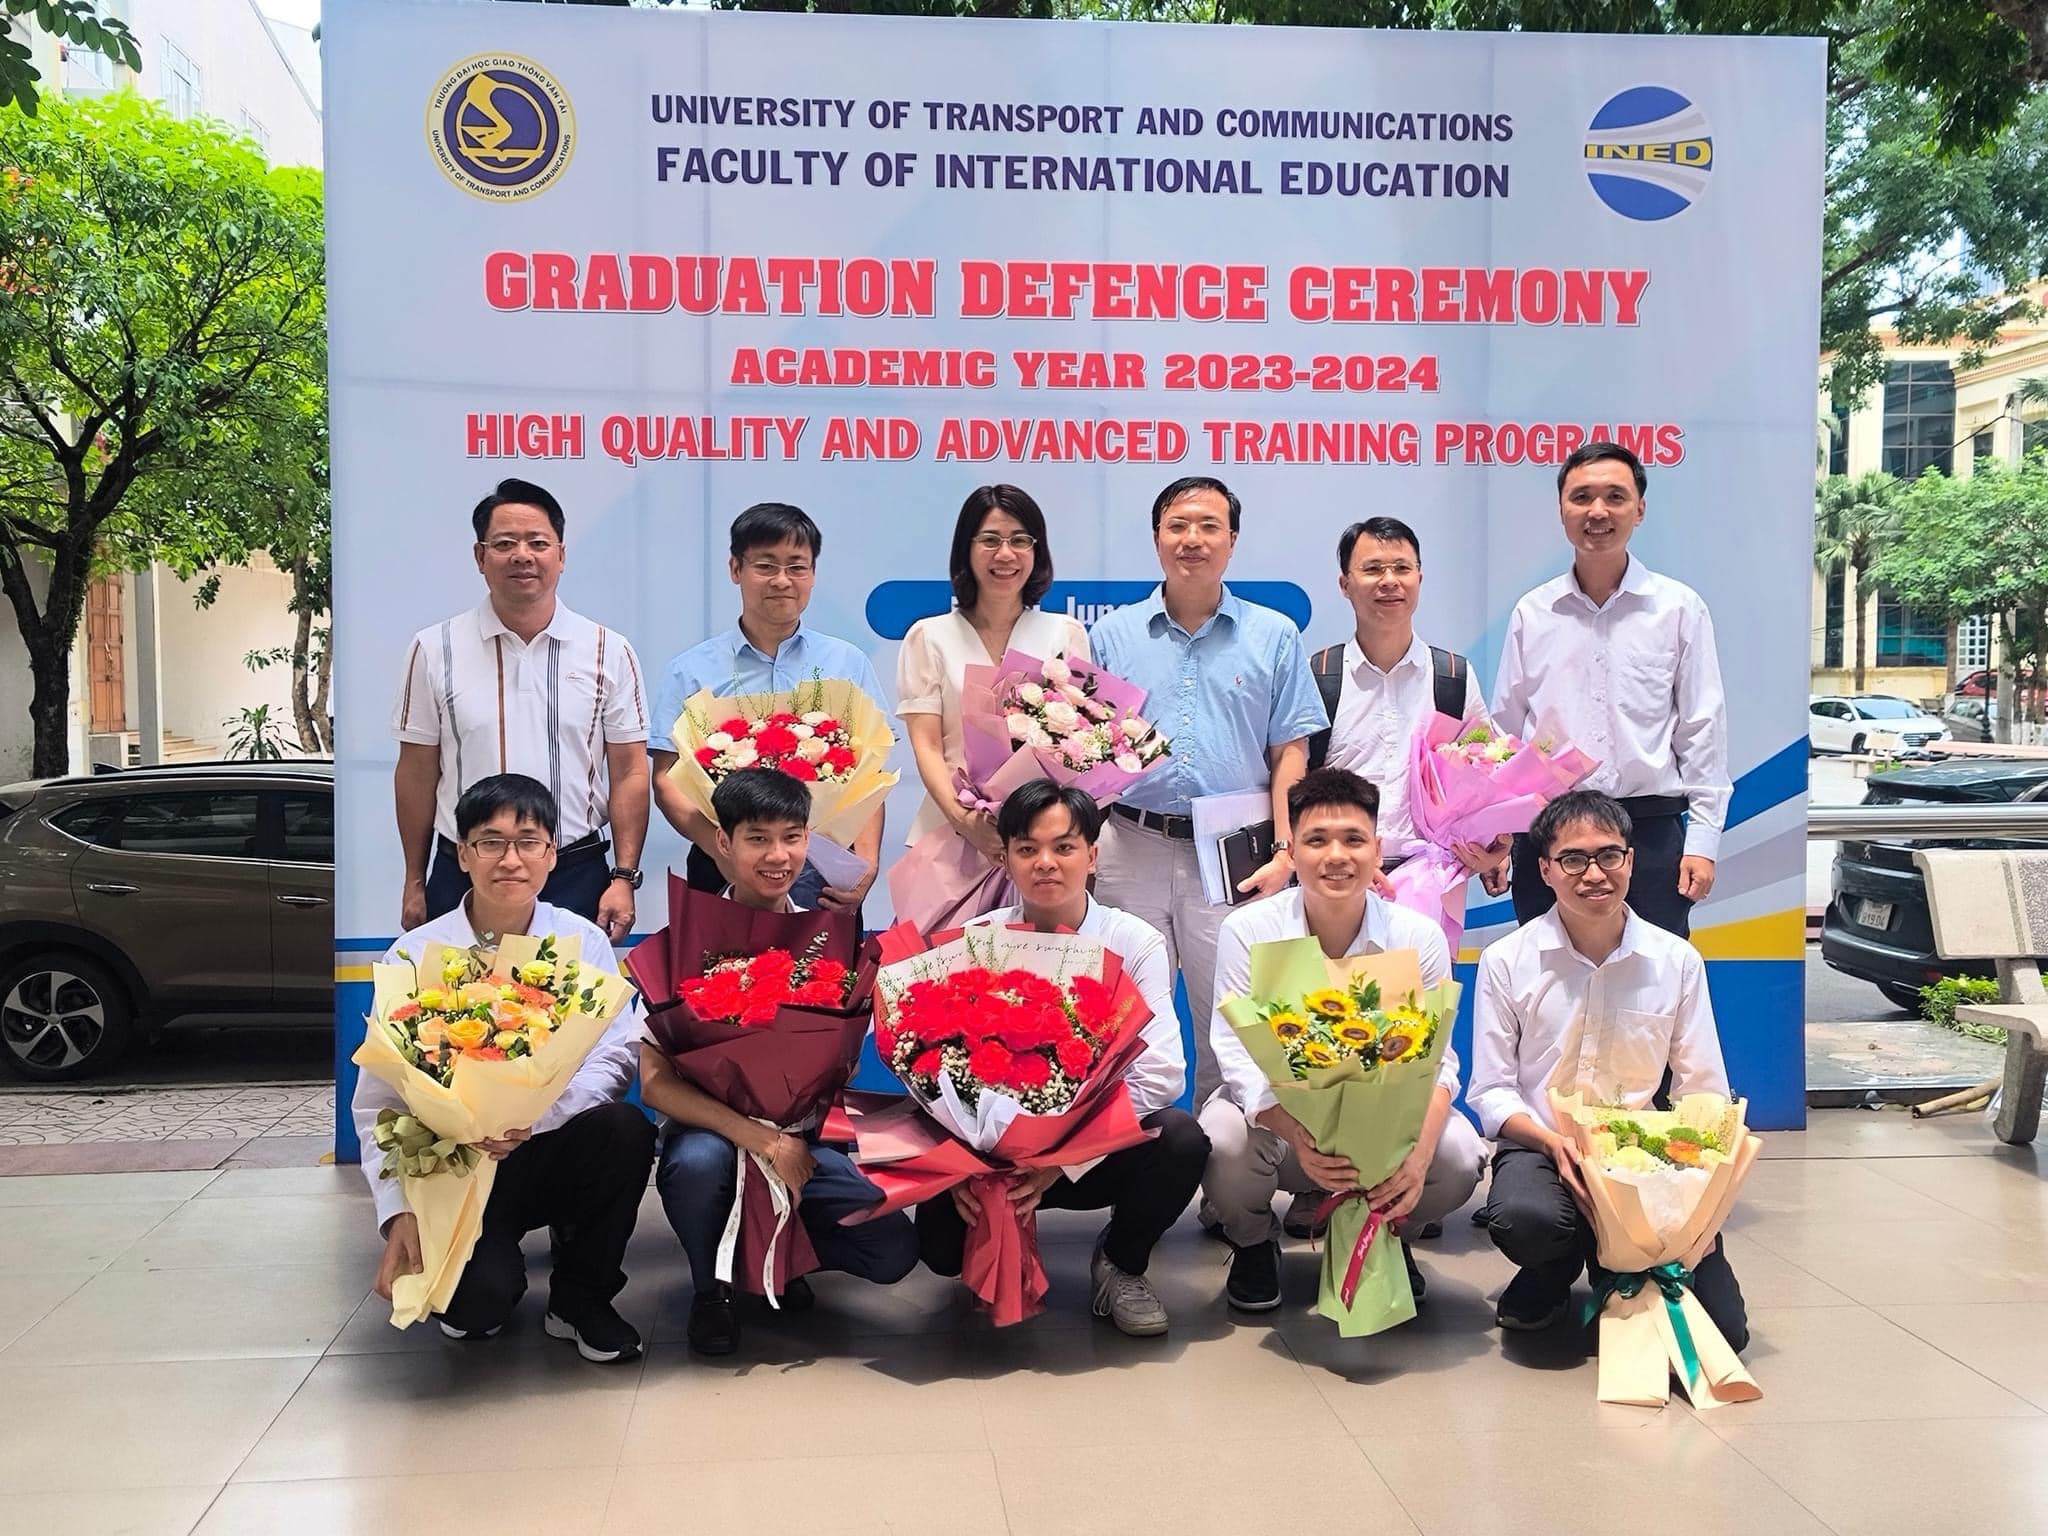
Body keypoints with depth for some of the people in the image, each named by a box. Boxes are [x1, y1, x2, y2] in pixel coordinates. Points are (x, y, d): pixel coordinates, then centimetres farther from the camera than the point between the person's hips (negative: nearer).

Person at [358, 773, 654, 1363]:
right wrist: (399, 1214, -21)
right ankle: (480, 1301, 14)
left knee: (626, 1130, -30)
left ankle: (581, 1299, -3)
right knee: (477, 1298, -29)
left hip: (551, 1154, 2)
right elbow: (378, 1104, -7)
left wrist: (535, 1114, -33)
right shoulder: (414, 956, -6)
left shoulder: (582, 942, -4)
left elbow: (614, 1059, -14)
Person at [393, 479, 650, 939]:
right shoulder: (435, 649, 2)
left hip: (576, 878, 0)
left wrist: (624, 877, -5)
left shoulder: (609, 652, 2)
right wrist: (415, 883, 5)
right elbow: (417, 773, 5)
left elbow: (629, 774, 2)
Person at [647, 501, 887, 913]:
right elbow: (668, 779, 0)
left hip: (826, 877, 1)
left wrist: (867, 859, -9)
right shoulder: (690, 672, 6)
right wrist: (720, 846, -17)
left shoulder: (849, 663, 10)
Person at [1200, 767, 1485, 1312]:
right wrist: (1301, 1139, -41)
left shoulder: (1418, 937, -11)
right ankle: (1252, 1243, 4)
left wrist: (1419, 1151, -35)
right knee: (1223, 1140, -34)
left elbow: (1435, 1062, -13)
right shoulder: (1248, 930, -15)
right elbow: (1241, 1060, -21)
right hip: (1276, 1117, -1)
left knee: (1458, 1156, -28)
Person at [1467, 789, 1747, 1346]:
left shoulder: (1677, 961, 1)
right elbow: (1491, 1093, -4)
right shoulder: (1506, 962, -4)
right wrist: (1555, 1145, -23)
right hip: (1541, 1146, -1)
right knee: (1523, 1220, -37)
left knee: (1722, 1328, -14)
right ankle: (1559, 1268, 2)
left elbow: (1703, 1092, 2)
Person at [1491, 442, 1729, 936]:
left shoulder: (1680, 608, 3)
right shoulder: (1531, 614, 7)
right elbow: (1504, 730, 11)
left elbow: (1702, 729, 3)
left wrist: (1703, 839, -3)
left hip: (1652, 830, -1)